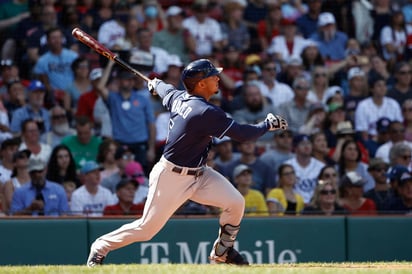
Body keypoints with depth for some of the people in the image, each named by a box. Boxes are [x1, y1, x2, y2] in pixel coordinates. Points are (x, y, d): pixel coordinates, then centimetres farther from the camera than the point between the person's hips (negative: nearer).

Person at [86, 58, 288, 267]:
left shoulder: (178, 97, -2)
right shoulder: (206, 112, -28)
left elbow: (163, 89, 22)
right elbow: (241, 134, -25)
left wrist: (155, 84, 46)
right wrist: (268, 124, -9)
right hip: (171, 178, -9)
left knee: (235, 202, -4)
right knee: (147, 227, 0)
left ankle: (222, 251, 15)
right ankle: (101, 247, 21)